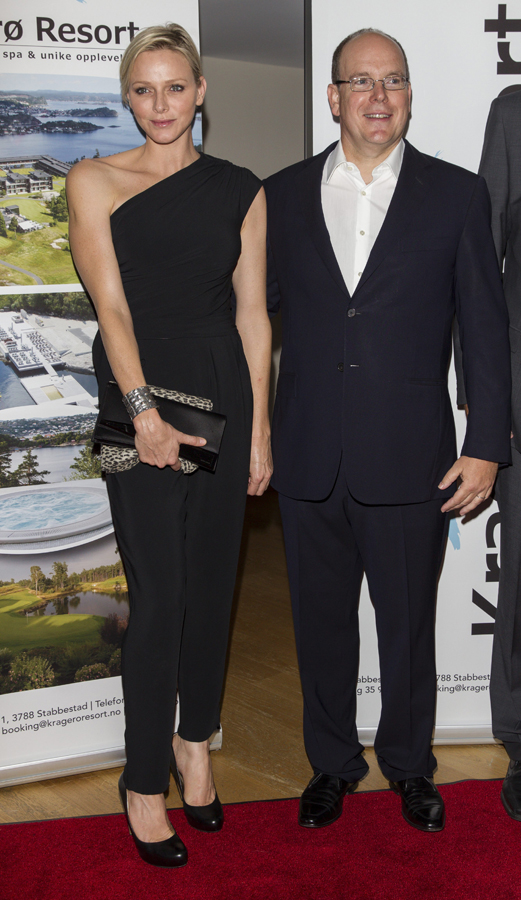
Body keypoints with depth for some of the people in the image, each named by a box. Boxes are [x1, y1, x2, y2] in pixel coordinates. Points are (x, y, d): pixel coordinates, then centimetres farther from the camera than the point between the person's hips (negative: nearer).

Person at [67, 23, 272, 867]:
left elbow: (253, 313, 7)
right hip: (138, 395, -3)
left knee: (212, 582, 10)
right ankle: (145, 784, 11)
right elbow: (111, 302, -8)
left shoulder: (240, 190, 8)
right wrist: (144, 410, -17)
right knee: (159, 593, -3)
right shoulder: (95, 181, 2)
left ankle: (195, 741, 31)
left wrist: (260, 428, 3)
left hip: (223, 393, 3)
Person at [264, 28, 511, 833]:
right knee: (322, 623, 14)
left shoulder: (457, 194, 1)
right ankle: (332, 764, 35)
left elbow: (485, 328, 1)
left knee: (408, 624, 12)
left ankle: (409, 765, 35)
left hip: (409, 460, -1)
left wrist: (486, 445, -4)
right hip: (309, 459, 2)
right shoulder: (285, 195, 6)